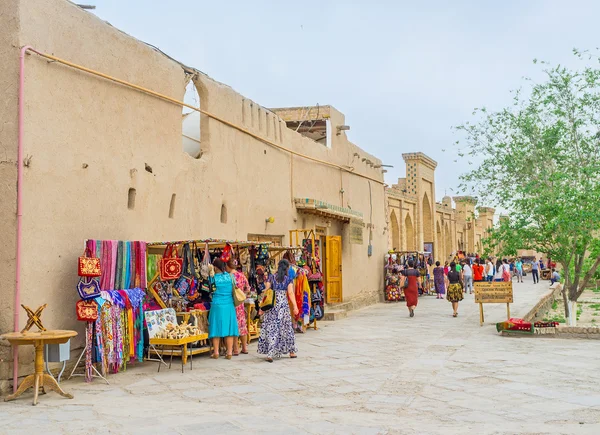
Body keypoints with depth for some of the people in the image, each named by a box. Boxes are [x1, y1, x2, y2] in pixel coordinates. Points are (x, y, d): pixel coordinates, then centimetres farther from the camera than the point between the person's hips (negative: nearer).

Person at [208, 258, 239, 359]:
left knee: (217, 327, 5)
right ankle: (229, 352, 7)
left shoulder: (213, 278, -7)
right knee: (229, 327, 6)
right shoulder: (229, 276, 1)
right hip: (229, 305, 3)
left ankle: (216, 352, 8)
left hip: (217, 305, -2)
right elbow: (233, 290, 8)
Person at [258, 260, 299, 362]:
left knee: (271, 328, 1)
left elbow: (266, 291, 1)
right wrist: (295, 306, -9)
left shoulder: (271, 278, 4)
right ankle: (291, 351, 22)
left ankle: (270, 354, -7)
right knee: (286, 327, 11)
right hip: (283, 305, -1)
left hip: (271, 305, 1)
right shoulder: (288, 279, 0)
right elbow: (290, 293, -8)